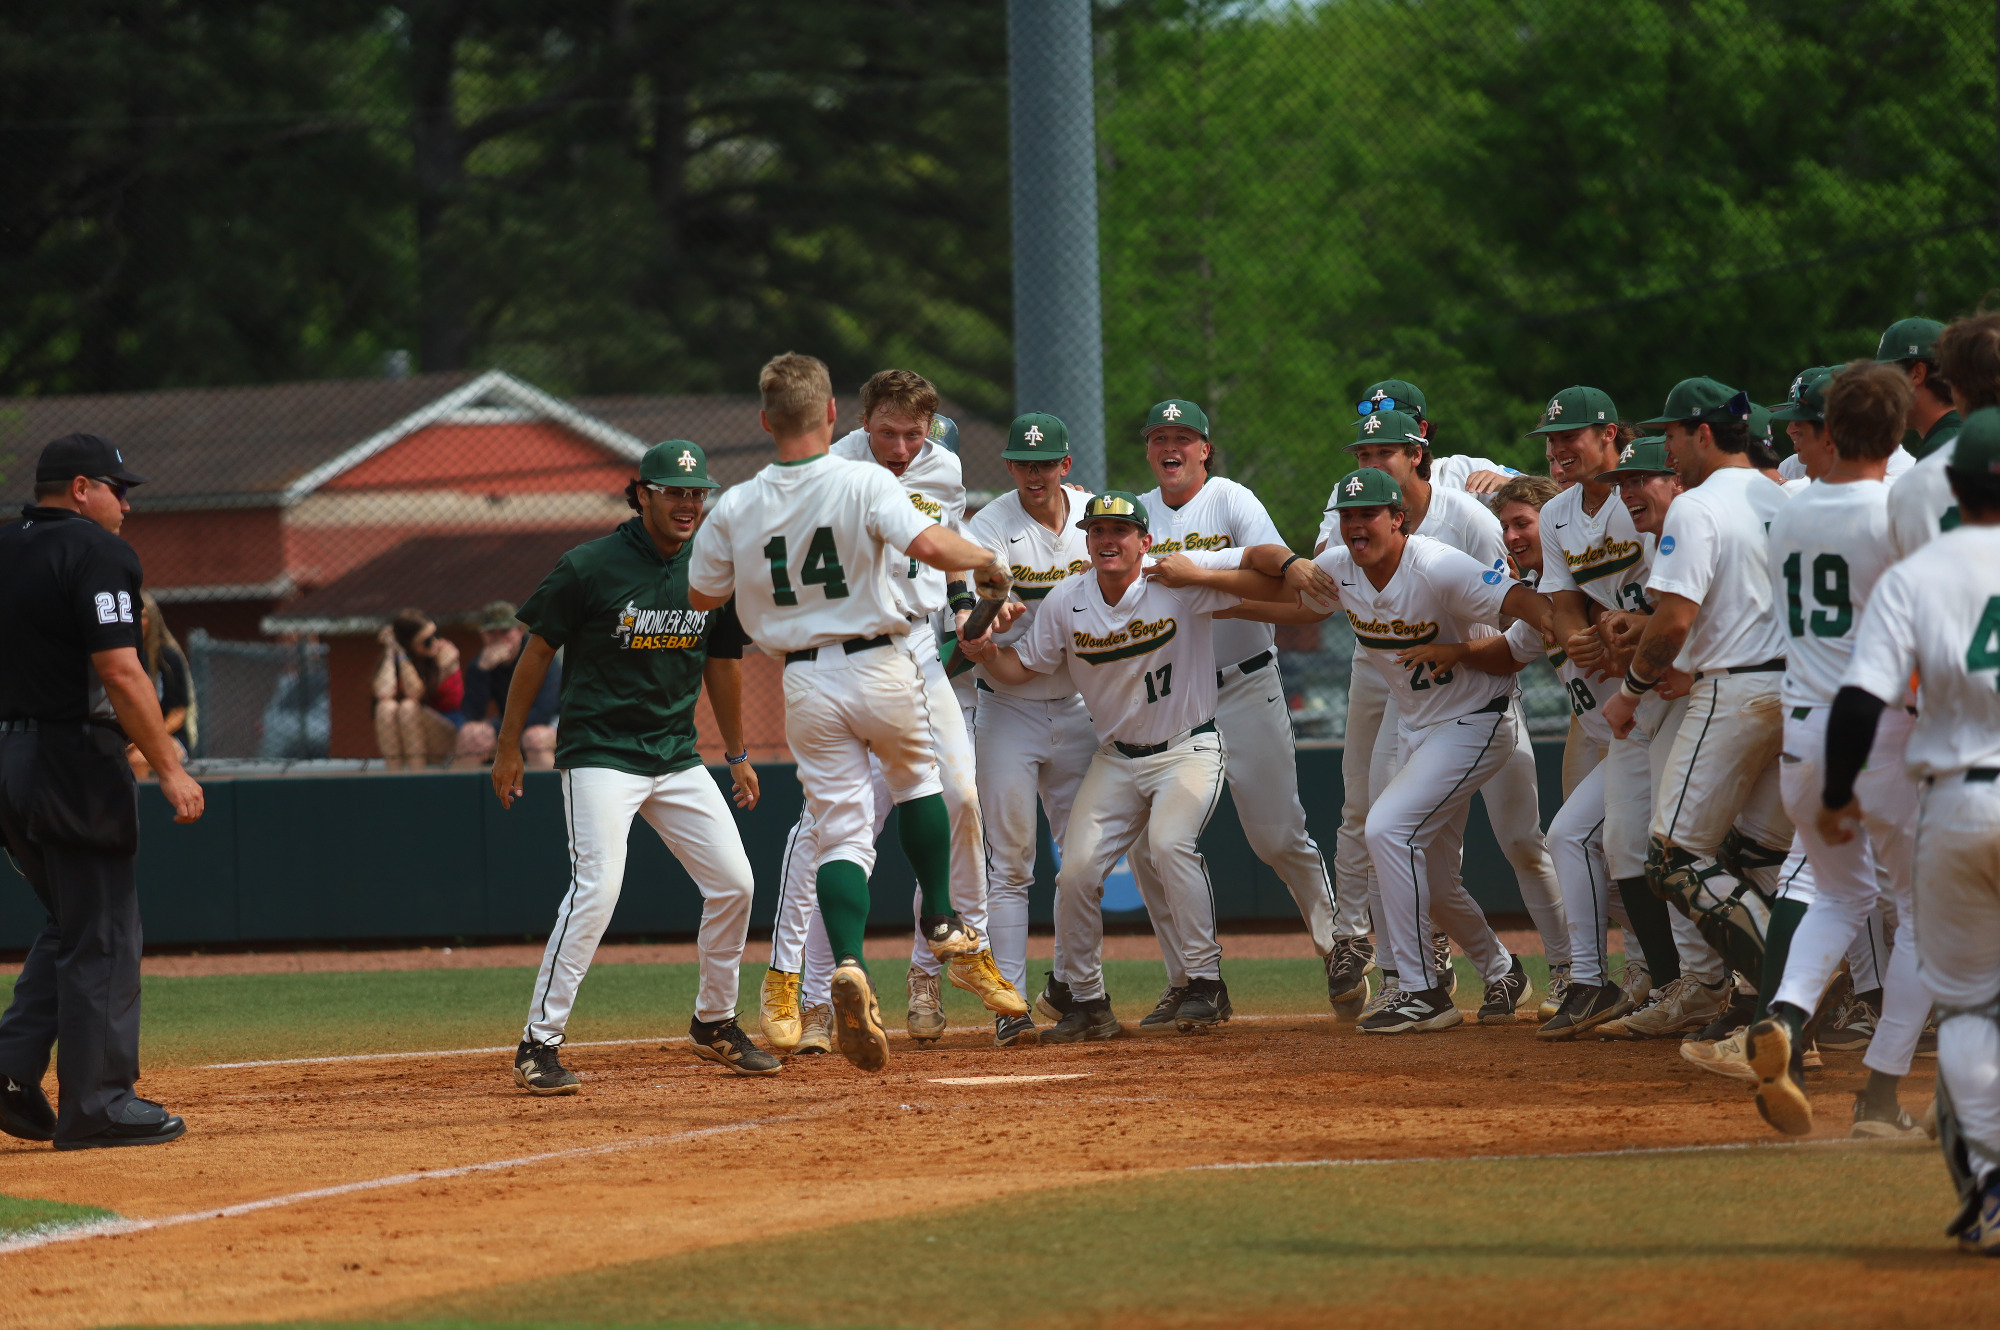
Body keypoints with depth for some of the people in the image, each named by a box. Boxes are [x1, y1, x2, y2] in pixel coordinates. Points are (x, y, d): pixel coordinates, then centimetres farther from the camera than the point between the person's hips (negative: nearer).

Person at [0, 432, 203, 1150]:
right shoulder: (97, 553, -12)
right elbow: (118, 672, -20)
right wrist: (169, 768, -18)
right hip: (74, 759, -8)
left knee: (71, 922, 19)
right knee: (101, 935, 0)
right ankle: (96, 1104, 2)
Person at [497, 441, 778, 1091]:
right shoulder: (588, 568, -12)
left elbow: (721, 664, 18)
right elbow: (538, 650, -4)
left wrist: (739, 755, 22)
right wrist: (508, 745, -1)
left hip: (677, 759, 6)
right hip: (599, 755, -6)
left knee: (733, 882, 3)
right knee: (597, 887, -20)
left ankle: (714, 1023, 22)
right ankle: (539, 1044, -16)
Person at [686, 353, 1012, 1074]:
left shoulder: (737, 509, -2)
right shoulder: (865, 483, -12)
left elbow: (702, 594, 10)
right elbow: (930, 545, -26)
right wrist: (989, 560, -7)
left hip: (806, 683, 2)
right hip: (882, 670, -2)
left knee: (840, 831, 2)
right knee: (915, 776, 28)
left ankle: (848, 966, -21)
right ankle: (941, 924, 32)